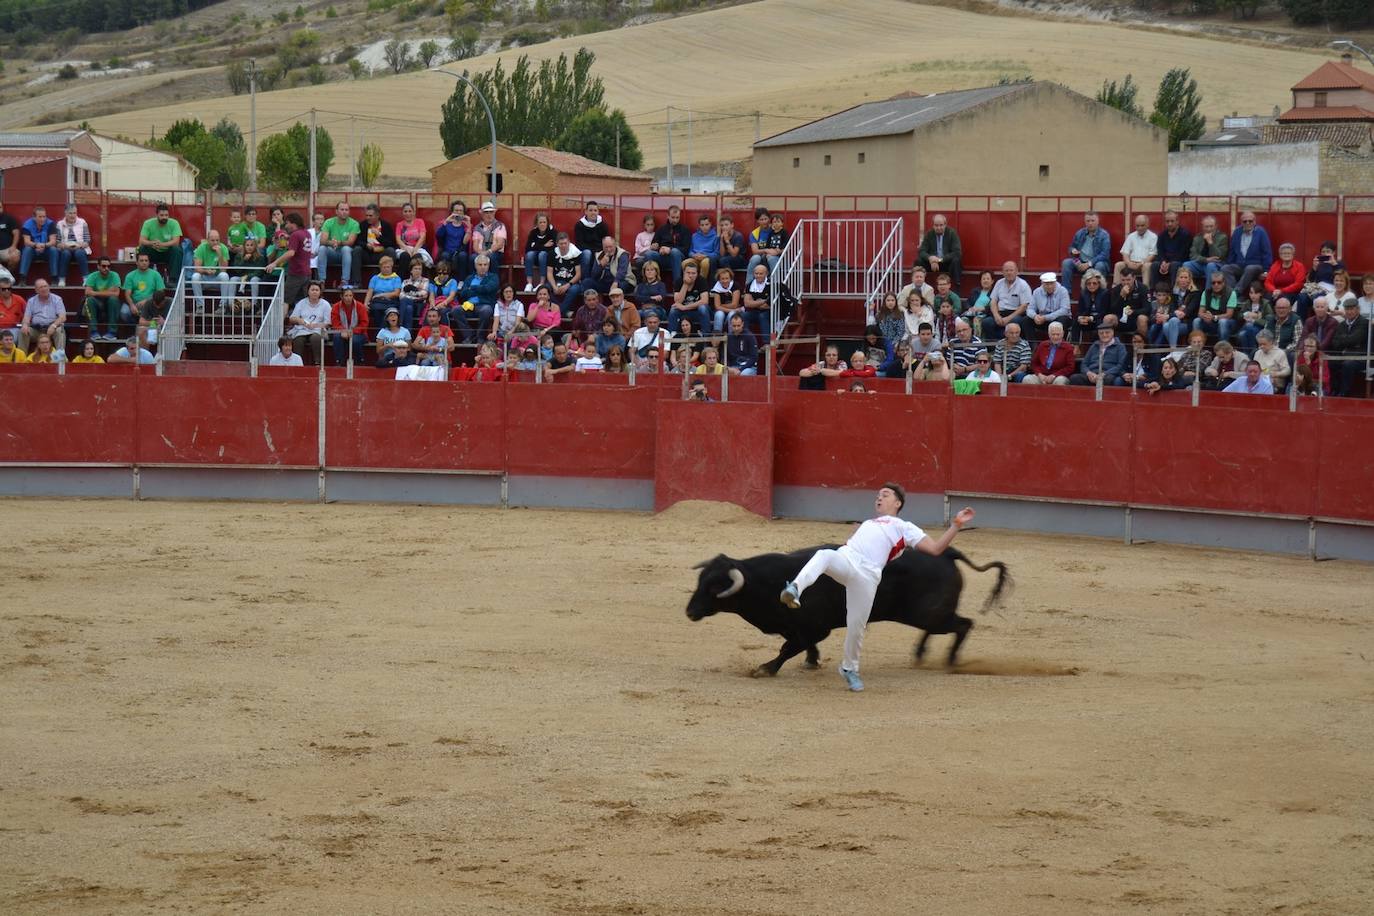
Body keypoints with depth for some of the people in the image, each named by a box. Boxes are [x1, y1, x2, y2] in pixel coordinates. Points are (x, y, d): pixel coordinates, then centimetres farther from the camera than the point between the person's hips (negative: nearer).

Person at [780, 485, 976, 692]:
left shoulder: (904, 528, 20)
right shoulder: (867, 524, 37)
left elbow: (935, 548, 9)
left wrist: (956, 526, 1)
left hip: (867, 573, -3)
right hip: (844, 558, 3)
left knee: (857, 626, -7)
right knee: (823, 556, -33)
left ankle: (849, 668, 18)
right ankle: (795, 591, -55)